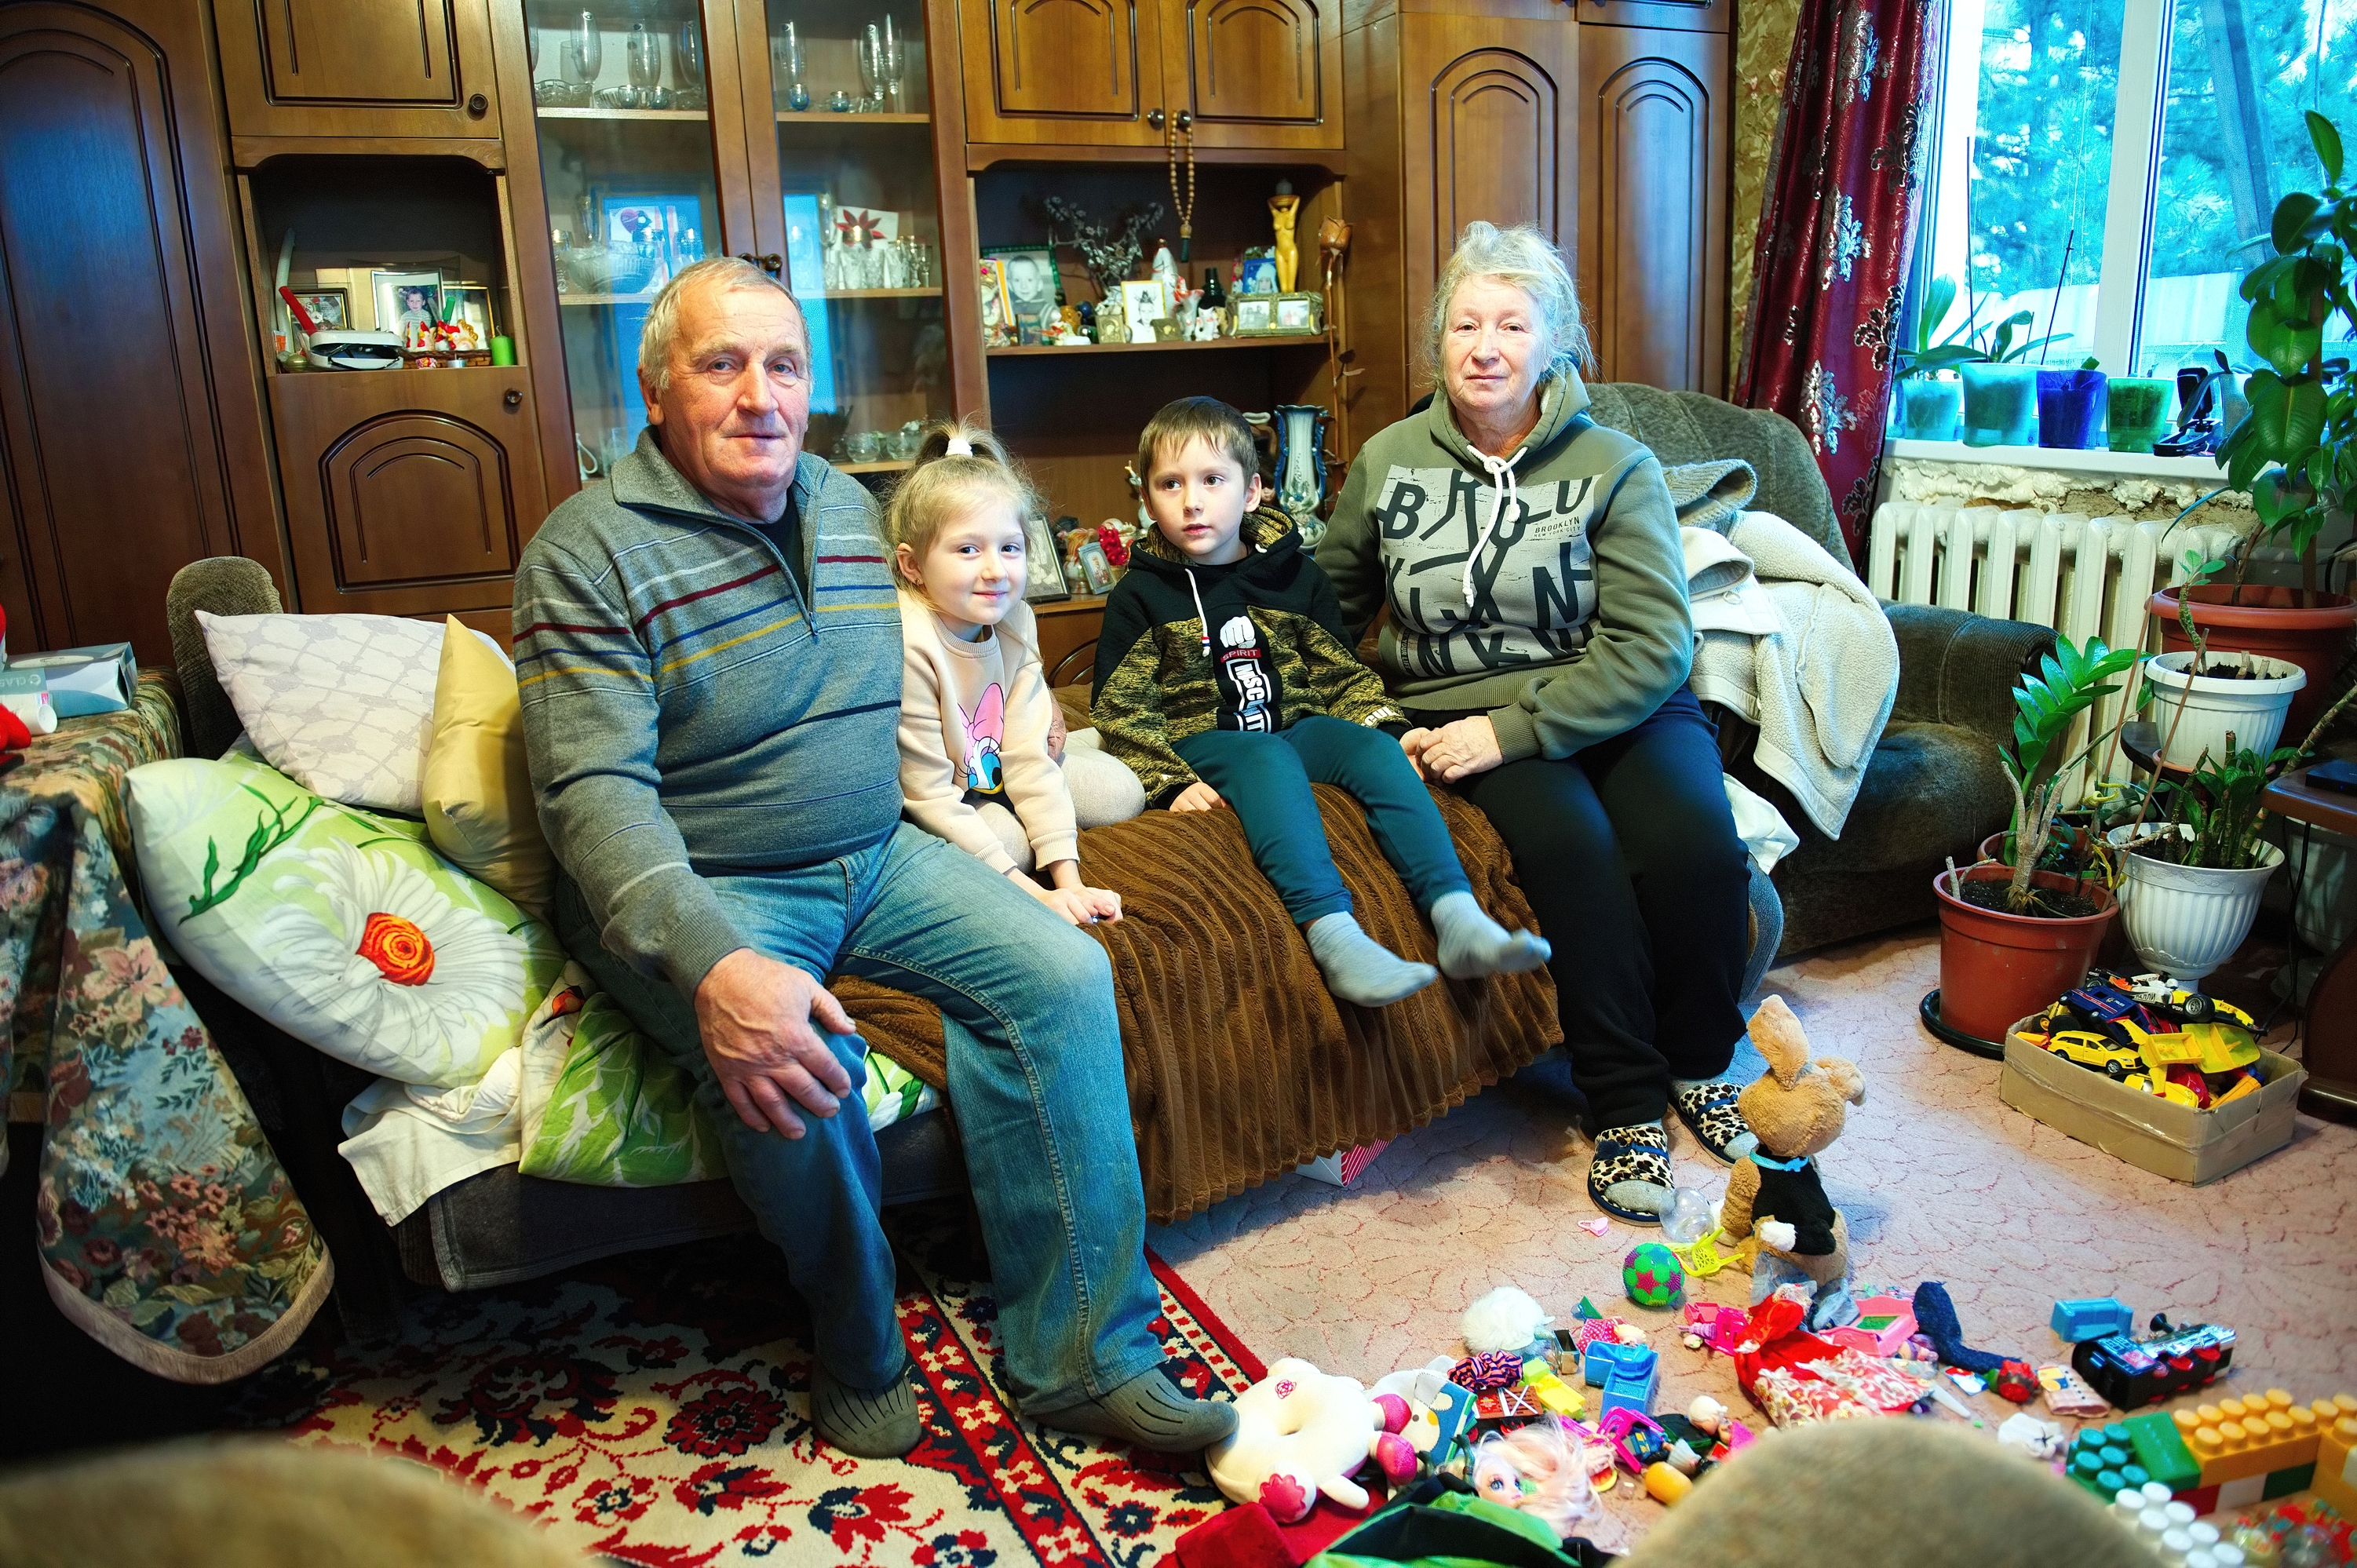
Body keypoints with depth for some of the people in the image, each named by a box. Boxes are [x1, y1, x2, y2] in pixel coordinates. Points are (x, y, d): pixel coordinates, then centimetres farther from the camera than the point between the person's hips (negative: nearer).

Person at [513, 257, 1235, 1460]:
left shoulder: (846, 507, 10)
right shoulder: (588, 552, -12)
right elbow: (596, 791, -23)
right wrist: (712, 963, -39)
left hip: (872, 855, 6)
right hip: (697, 891, -5)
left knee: (1061, 975, -14)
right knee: (792, 1067, -33)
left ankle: (1080, 1354, -6)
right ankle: (857, 1352, -2)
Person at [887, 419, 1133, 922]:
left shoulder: (1014, 621, -13)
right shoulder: (908, 644, -34)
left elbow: (1028, 756, -15)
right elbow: (930, 797, -30)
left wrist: (1068, 880, -24)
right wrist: (1032, 893, -33)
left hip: (988, 769, 6)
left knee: (1121, 790, 1)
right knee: (1009, 839, -31)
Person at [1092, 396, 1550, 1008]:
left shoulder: (1295, 575, 12)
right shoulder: (1140, 595, 2)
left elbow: (1341, 672, 16)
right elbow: (1122, 710, -1)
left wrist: (1385, 726, -2)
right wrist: (1171, 783, -15)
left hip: (1297, 722, 4)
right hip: (1204, 738, -4)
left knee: (1377, 750, -25)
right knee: (1269, 762, -36)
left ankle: (1456, 914, -38)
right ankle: (1332, 934, -54)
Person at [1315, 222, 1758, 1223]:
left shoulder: (1615, 467, -3)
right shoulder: (1388, 463, 4)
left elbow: (1652, 648, -11)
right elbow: (1329, 608, 16)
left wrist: (1513, 728, -19)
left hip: (1617, 707, 0)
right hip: (1461, 718, 0)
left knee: (1695, 843, -27)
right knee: (1572, 847, -29)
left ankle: (1699, 1064, 2)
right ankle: (1627, 1104, -11)